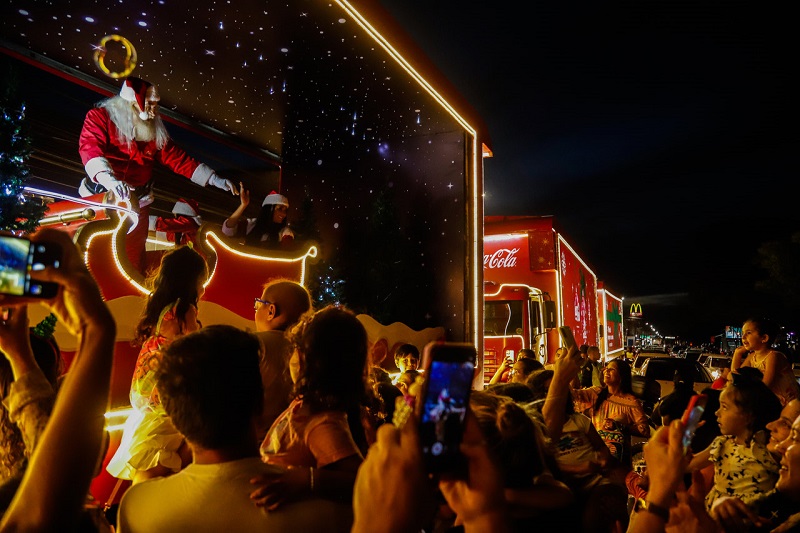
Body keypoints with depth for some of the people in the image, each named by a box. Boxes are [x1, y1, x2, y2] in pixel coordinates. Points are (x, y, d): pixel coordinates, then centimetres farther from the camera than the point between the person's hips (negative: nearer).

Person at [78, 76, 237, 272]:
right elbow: (90, 147, -25)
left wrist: (213, 179, -3)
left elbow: (178, 158, 5)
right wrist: (108, 178, -45)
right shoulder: (100, 116, -9)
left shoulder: (155, 130, 5)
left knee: (133, 258, 7)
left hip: (137, 203, 3)